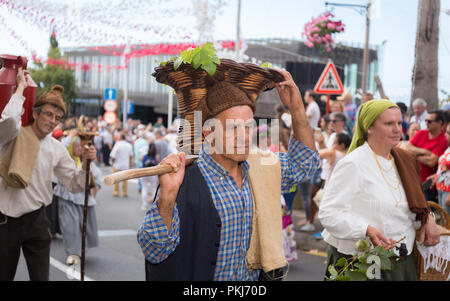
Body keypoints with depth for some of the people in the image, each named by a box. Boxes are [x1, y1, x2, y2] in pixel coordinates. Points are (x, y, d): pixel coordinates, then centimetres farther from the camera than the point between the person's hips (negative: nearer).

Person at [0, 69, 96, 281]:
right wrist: (21, 86, -18)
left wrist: (86, 163, -9)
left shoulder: (57, 149, 6)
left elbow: (75, 185, 9)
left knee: (40, 277, 5)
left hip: (36, 220, 3)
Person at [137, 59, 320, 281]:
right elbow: (154, 252, -26)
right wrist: (167, 196, -41)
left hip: (256, 277, 6)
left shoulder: (259, 167, -3)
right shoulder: (186, 181, -22)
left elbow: (302, 163, 15)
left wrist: (297, 110, 2)